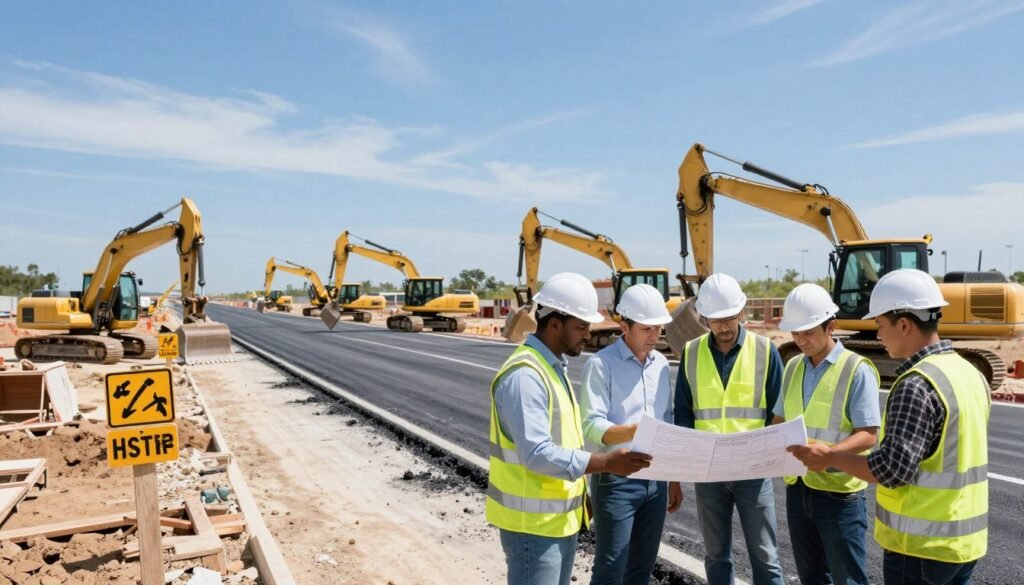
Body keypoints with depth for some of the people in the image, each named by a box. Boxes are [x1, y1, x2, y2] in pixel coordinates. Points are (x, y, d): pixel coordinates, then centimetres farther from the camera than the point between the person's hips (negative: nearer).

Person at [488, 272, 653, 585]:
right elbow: (537, 455, -28)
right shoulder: (525, 375, -22)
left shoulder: (554, 367, 10)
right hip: (533, 522, -9)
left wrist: (580, 494, 17)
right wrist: (607, 462, -28)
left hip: (560, 517, 10)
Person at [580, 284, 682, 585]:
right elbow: (592, 427, -19)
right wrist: (636, 431, -35)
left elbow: (667, 424, 15)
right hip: (616, 481, -6)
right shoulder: (601, 364, -12)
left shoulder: (661, 364, 9)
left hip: (656, 480, 6)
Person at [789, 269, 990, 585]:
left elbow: (893, 469, -24)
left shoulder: (916, 385, -22)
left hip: (922, 546, -8)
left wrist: (830, 457, -13)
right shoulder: (970, 373, 6)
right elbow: (956, 455, 13)